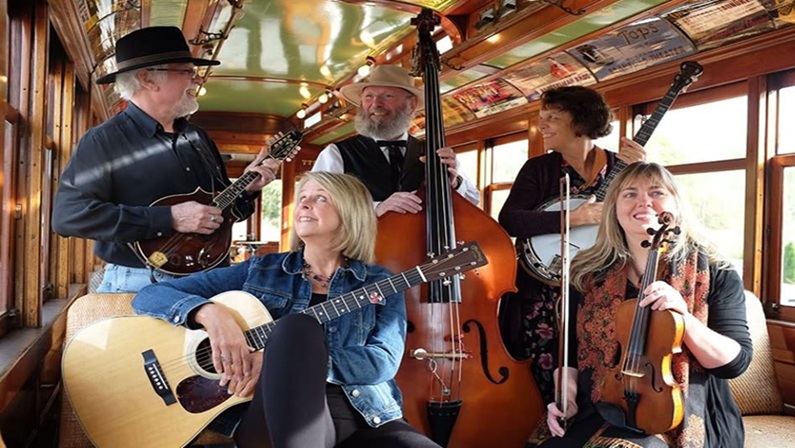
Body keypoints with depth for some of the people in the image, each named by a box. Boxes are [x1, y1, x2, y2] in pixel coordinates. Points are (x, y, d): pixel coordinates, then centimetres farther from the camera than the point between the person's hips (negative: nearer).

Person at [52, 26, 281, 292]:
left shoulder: (198, 138, 12)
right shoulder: (104, 141, -8)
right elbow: (67, 215, -19)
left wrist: (246, 188, 0)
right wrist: (169, 219, -22)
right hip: (141, 285, -5)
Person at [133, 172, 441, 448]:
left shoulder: (379, 285, 12)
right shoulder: (260, 271, 13)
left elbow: (383, 363, -6)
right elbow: (149, 296, 10)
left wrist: (291, 358, -19)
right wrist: (209, 312, -13)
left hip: (362, 419, 0)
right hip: (274, 420, 1)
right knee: (297, 326, -33)